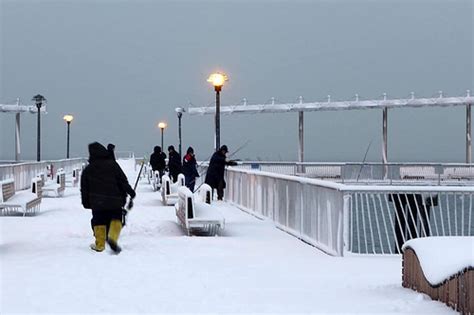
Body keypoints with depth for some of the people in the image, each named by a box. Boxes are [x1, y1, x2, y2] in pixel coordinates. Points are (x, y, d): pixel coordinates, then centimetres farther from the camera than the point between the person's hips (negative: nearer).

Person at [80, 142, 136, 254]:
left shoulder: (88, 169, 5)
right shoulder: (113, 165, -1)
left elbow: (84, 188, 8)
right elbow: (123, 180, 0)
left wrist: (86, 202, 17)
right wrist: (130, 191, 11)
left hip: (96, 202, 1)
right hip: (115, 201, -1)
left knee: (99, 221, 13)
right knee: (116, 219, 9)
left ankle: (99, 244, 8)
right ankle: (112, 237, -16)